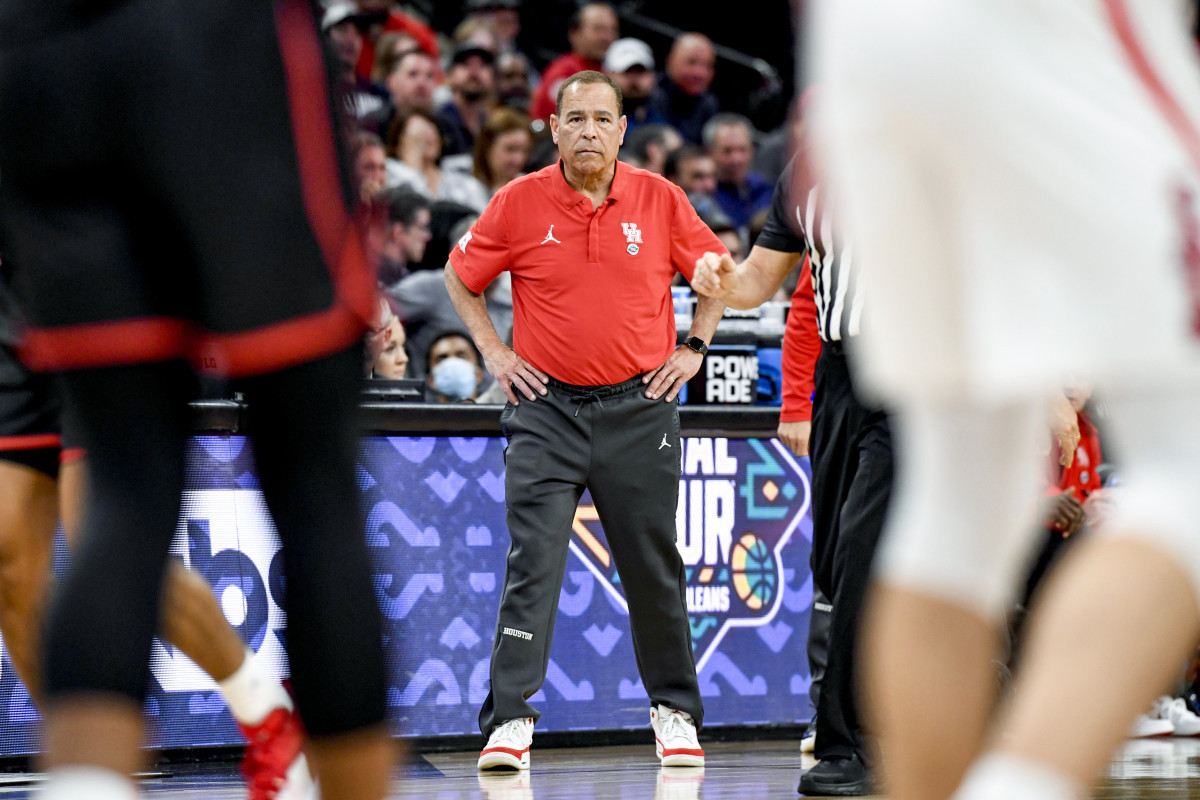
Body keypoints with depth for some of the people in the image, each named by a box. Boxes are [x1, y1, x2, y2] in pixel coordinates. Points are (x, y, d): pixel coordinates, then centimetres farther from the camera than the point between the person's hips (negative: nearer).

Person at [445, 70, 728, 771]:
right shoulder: (519, 203, -3)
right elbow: (461, 275, 12)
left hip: (640, 407, 1)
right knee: (533, 565, -9)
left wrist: (693, 350, 7)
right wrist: (494, 352, 5)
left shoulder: (661, 200, -1)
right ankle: (510, 720, -7)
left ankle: (674, 710, 22)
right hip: (548, 407, -1)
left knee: (655, 569, 7)